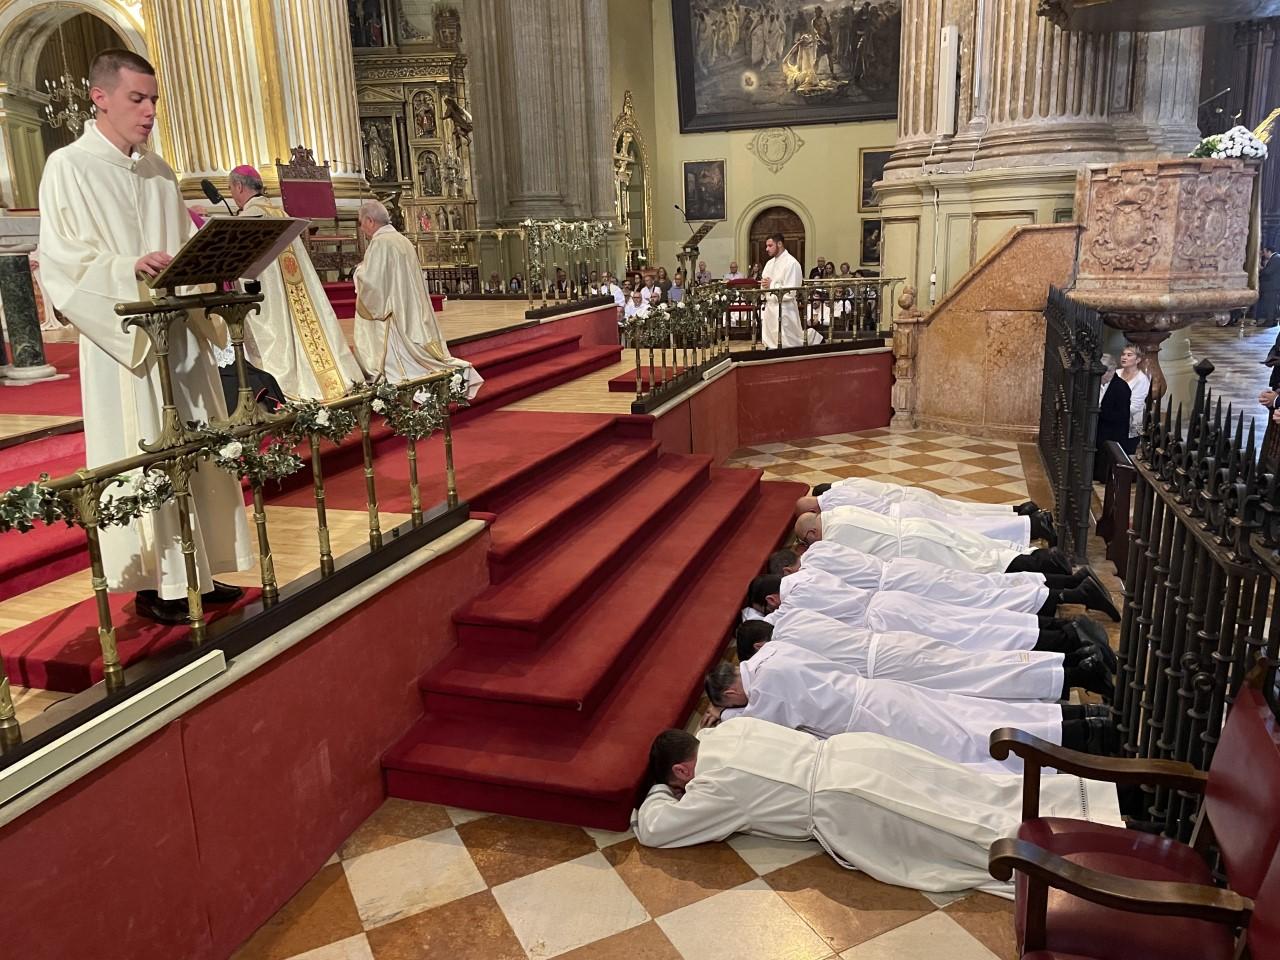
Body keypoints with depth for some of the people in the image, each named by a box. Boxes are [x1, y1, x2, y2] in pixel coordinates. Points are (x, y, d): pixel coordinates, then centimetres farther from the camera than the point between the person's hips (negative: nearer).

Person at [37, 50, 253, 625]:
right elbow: (62, 264, -12)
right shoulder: (69, 168, -4)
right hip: (122, 339, -6)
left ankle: (196, 570, 18)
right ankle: (151, 582, 9)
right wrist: (130, 268, -27)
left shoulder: (158, 172, 15)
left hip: (180, 332, 6)